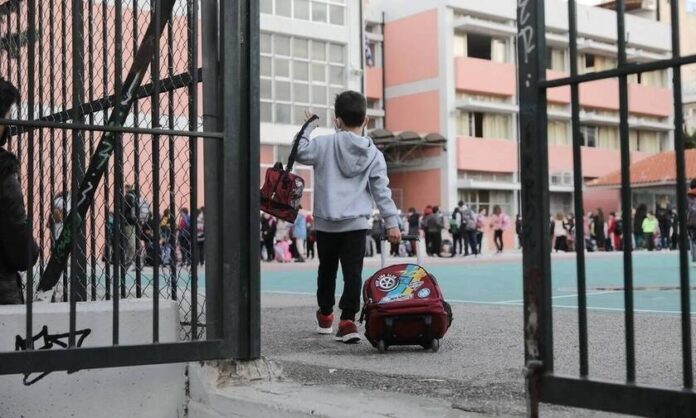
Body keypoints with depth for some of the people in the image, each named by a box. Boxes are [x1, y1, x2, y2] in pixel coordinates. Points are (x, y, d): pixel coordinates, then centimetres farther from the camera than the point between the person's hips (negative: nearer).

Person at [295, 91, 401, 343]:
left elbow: (301, 153, 2)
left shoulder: (325, 143, -4)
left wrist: (307, 128, 13)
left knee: (327, 269, 18)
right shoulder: (373, 154, 1)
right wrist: (391, 222, -2)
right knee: (353, 272, -3)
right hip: (356, 223, -1)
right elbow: (381, 190, -2)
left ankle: (325, 315, 34)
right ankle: (348, 319, -16)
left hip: (325, 223, 1)